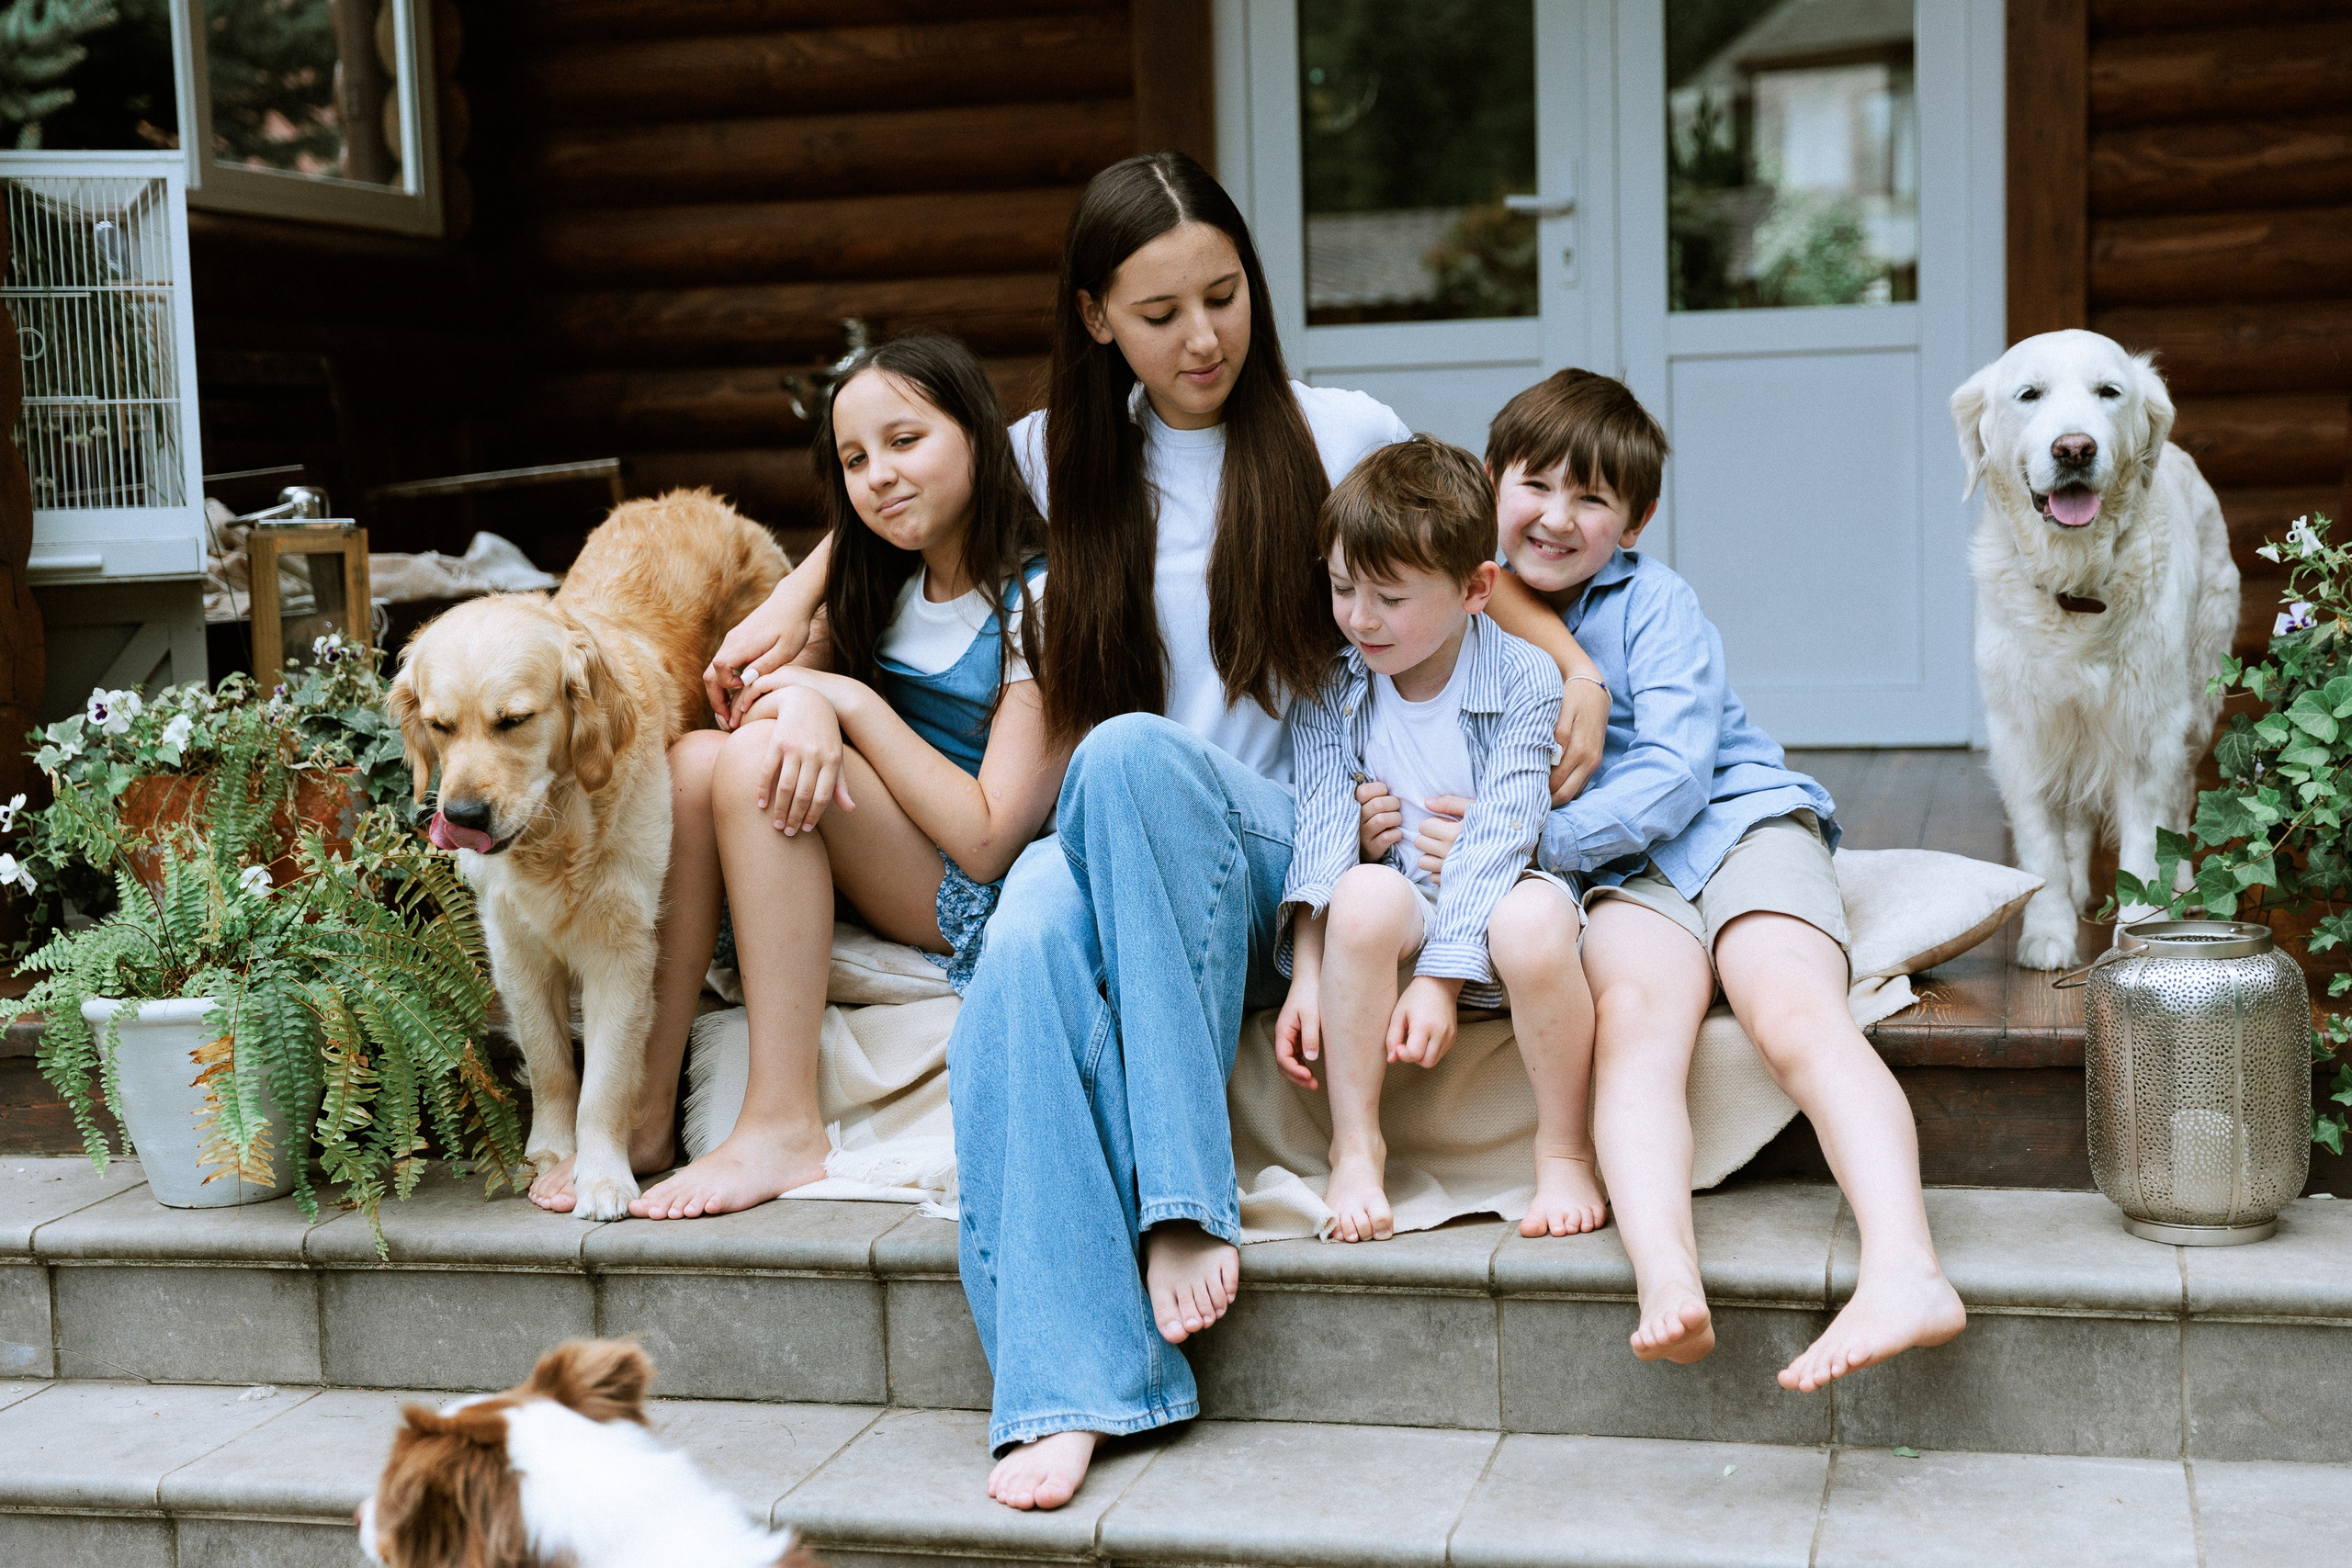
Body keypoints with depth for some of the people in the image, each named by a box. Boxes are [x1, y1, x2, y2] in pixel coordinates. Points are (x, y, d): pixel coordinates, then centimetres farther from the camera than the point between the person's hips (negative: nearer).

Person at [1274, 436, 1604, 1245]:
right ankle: (1355, 1148, -18)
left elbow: (1499, 835, -17)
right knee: (1366, 893, -35)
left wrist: (1438, 980, -26)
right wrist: (1308, 977, -21)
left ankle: (1564, 1151, -15)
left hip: (1494, 905, -2)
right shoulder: (1328, 693, 0)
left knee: (1533, 923, -38)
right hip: (1402, 916, 2)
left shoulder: (1526, 679, -10)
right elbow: (1321, 830, -8)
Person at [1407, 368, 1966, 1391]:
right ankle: (1667, 1280, -53)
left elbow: (1674, 777, -12)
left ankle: (1904, 1273, -44)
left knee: (1796, 1015, -28)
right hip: (1627, 874, 2)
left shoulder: (1653, 603, -1)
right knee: (1628, 1016, -30)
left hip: (1741, 820, -2)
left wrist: (1533, 841, -18)